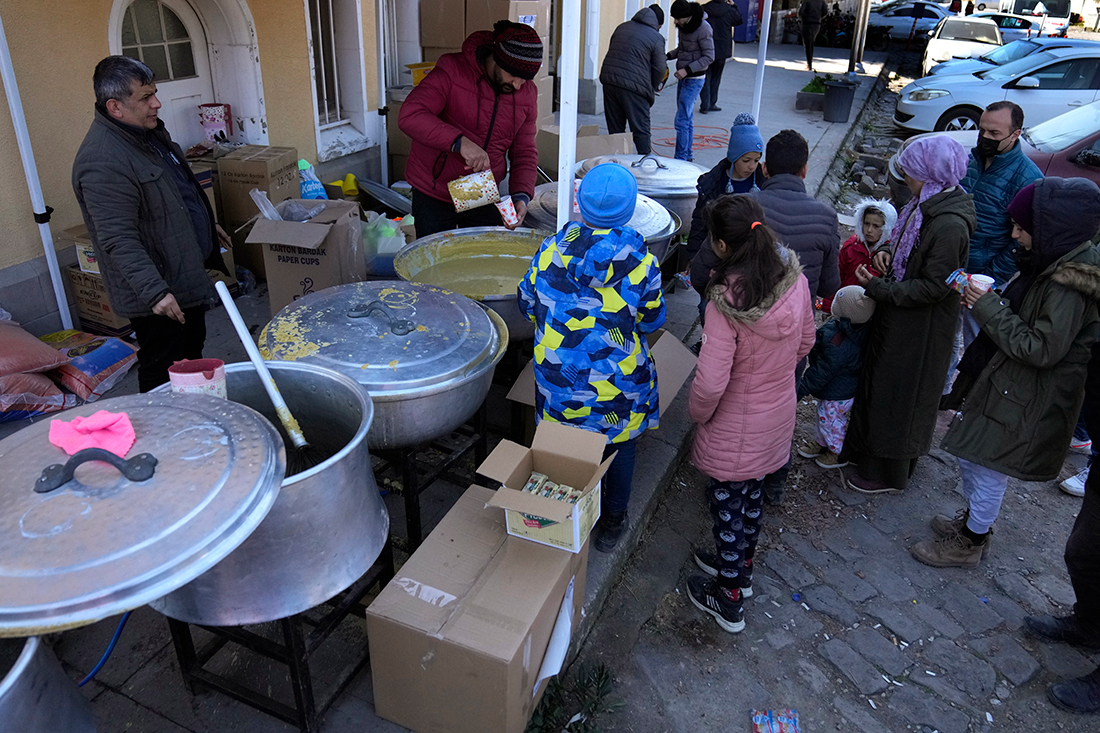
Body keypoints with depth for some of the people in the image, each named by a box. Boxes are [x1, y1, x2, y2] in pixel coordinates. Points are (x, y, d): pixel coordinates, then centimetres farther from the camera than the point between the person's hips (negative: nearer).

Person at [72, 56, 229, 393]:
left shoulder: (148, 130, 6)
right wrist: (153, 291, -37)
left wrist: (206, 225, 29)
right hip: (159, 293, -10)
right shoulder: (102, 162, -27)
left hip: (187, 275, 11)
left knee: (192, 353, 25)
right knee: (162, 372, 3)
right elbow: (118, 239, -31)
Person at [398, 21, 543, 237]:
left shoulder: (527, 95, 0)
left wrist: (521, 195, -13)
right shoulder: (453, 71, -15)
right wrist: (459, 142, -38)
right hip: (433, 195, -3)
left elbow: (525, 152, 6)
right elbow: (409, 116, -25)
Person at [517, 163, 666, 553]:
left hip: (558, 376, 2)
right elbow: (652, 319, -1)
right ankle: (612, 522, 38)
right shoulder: (641, 263, -16)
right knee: (619, 448, 21)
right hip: (618, 385, -1)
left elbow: (528, 303, 4)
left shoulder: (550, 249, -11)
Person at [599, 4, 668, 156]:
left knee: (615, 128, 13)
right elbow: (660, 69, -3)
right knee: (641, 130, 2)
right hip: (634, 86, -5)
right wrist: (652, 89, 15)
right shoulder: (656, 38, -1)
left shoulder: (622, 27, 17)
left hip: (609, 80, 5)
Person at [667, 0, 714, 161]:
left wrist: (687, 70, -24)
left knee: (681, 121, -12)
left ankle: (681, 159, -6)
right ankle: (688, 155, 26)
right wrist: (667, 56, 1)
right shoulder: (684, 26, 5)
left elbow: (709, 57, -18)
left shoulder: (703, 29, -19)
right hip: (683, 77, 9)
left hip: (694, 79, -9)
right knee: (687, 119, 15)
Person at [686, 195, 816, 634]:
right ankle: (741, 567, 51)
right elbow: (805, 342, 3)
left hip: (735, 427, -6)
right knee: (752, 495, 27)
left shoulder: (726, 303, -32)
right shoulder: (795, 280, -13)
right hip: (778, 416, 6)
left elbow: (711, 383, -29)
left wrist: (697, 414, -8)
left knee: (727, 506, 14)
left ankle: (729, 601, 33)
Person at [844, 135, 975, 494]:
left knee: (898, 396, 8)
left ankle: (888, 472, 28)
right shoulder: (928, 205, 1)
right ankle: (868, 452, 42)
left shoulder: (949, 226, -28)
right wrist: (889, 255, -3)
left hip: (919, 328, -9)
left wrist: (878, 287, -22)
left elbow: (933, 288, -25)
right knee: (880, 384, 22)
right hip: (898, 316, 9)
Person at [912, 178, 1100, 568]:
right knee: (968, 453, 22)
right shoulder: (1055, 263, 3)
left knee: (988, 468, 6)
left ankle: (970, 542, 26)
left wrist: (988, 306, -22)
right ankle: (972, 520, 43)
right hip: (1002, 379, 9)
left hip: (1028, 399, -9)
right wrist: (987, 300, 0)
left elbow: (1041, 349, -25)